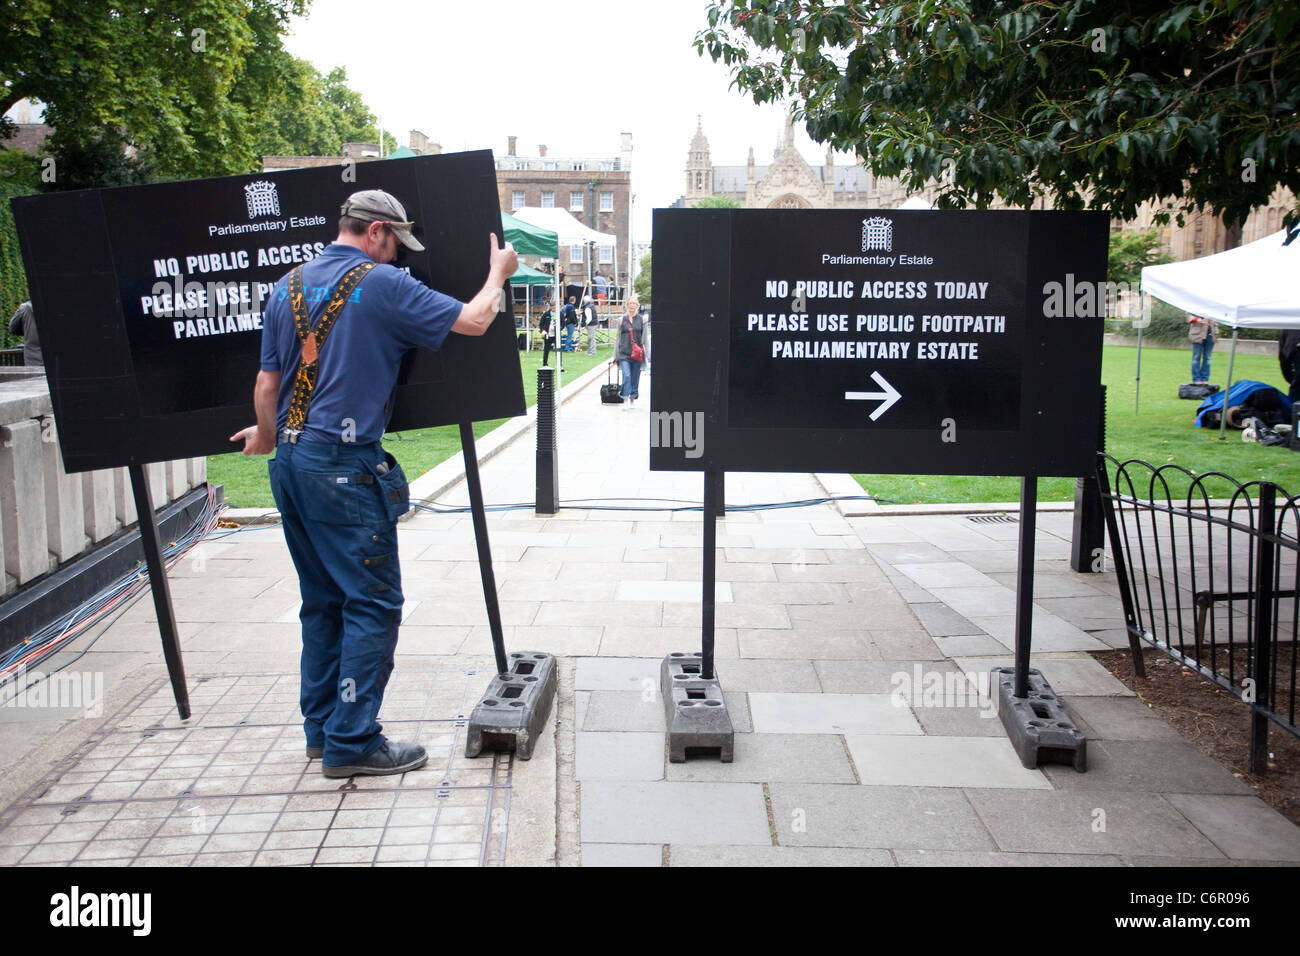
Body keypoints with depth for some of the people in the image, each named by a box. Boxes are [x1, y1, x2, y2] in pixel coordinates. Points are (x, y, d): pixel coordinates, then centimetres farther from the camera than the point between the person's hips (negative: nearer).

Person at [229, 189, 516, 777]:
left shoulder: (289, 287, 13)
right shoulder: (382, 285, -8)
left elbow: (267, 383, 14)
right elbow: (473, 321, -6)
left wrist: (267, 436, 32)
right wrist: (497, 273, 13)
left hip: (290, 461, 8)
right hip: (344, 466, -8)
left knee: (322, 600, 16)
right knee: (372, 602, -1)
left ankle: (322, 728, 24)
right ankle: (352, 742, 2)